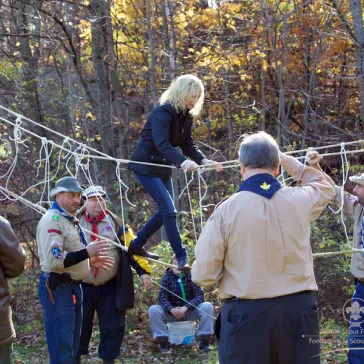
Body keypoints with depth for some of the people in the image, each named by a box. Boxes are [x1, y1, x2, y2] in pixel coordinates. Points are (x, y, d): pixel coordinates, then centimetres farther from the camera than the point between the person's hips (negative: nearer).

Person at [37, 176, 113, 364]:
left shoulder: (69, 220, 18)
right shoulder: (52, 220, -16)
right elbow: (53, 260, -26)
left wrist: (90, 260, 13)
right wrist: (87, 252, -24)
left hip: (73, 287, 11)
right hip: (57, 289, -11)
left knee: (72, 345, 17)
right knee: (62, 348, -9)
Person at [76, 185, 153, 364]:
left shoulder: (116, 223, 3)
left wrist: (144, 270, -14)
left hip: (110, 287, 0)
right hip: (82, 286, 0)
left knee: (113, 327, 4)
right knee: (80, 326, 7)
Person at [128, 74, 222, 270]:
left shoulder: (185, 116, 5)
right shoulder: (163, 113, -22)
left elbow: (188, 144, 4)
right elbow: (161, 143, -34)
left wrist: (204, 160, -14)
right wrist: (182, 162, -49)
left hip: (163, 167, 9)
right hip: (146, 165, -9)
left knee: (166, 210, 10)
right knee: (169, 210, -14)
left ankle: (136, 245, 26)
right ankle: (181, 258, -11)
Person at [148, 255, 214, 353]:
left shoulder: (191, 276, -7)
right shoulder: (167, 277, -5)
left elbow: (199, 296, -14)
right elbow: (162, 298, -13)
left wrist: (186, 307, -31)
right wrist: (171, 309, -34)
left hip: (190, 310, 0)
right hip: (172, 311, 0)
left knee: (207, 306, -27)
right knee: (153, 310, -26)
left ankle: (204, 340, -20)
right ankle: (163, 340, -17)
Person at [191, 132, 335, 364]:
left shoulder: (226, 211, -9)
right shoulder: (300, 200, -1)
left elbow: (203, 275, -7)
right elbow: (325, 187, 25)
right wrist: (288, 161, 28)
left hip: (247, 313, -2)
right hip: (298, 309, 3)